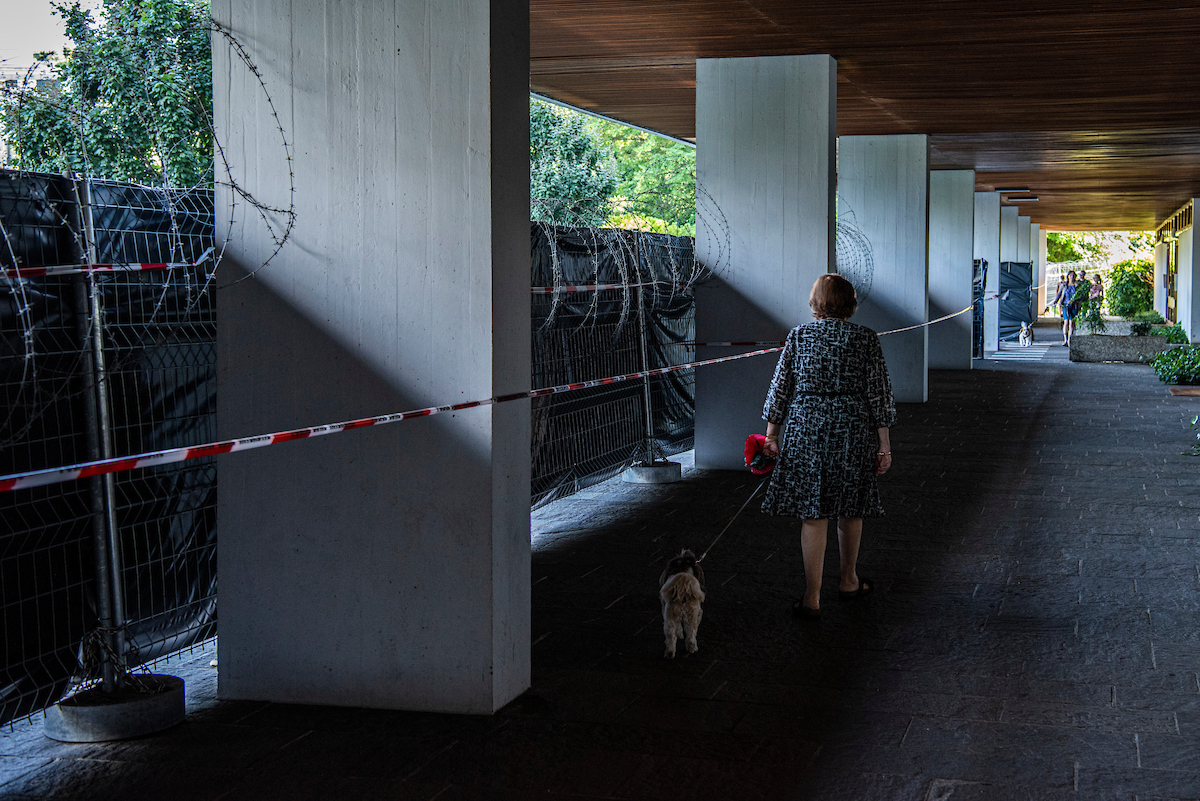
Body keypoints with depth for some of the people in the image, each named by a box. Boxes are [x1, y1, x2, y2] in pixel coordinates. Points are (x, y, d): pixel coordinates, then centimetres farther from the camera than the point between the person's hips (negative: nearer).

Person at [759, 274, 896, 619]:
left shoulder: (798, 335, 0)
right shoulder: (865, 339, -2)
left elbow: (781, 387, 2)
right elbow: (879, 394, -2)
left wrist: (771, 434, 10)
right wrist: (884, 446, 3)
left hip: (805, 427, 0)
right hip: (853, 430, 0)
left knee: (813, 514, 1)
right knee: (850, 509, 17)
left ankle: (812, 597, -2)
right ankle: (849, 581, 33)